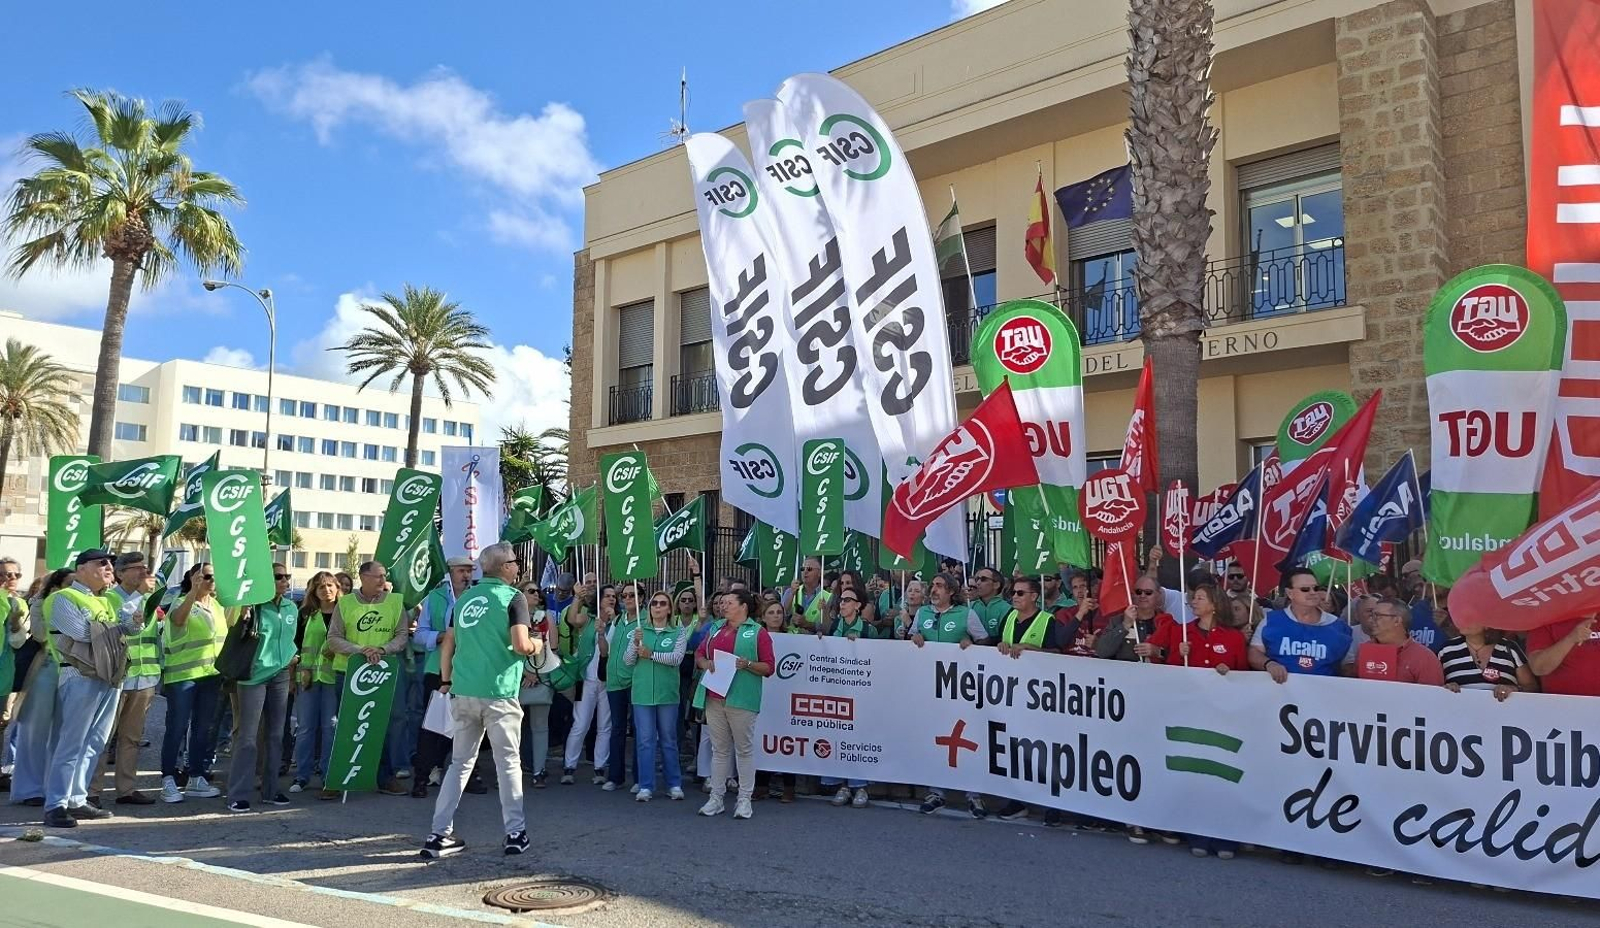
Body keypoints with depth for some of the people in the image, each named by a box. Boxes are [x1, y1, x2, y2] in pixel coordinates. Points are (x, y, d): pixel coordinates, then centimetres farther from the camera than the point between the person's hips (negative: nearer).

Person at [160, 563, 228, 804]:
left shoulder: (216, 605, 13)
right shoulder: (182, 603, -8)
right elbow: (178, 618, -33)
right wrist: (194, 590, -45)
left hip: (211, 675, 7)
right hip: (182, 675, -7)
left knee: (204, 729, 10)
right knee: (177, 728, -3)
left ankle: (196, 779, 19)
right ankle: (168, 781, 4)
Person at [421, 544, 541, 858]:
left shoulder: (465, 598, 12)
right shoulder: (512, 597, -6)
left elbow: (448, 644, 14)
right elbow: (521, 645, -15)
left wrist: (446, 680, 24)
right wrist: (537, 645, 6)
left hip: (463, 692, 5)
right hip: (498, 692, -5)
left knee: (460, 762, 12)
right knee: (508, 763, 5)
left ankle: (440, 834, 10)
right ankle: (516, 833, 11)